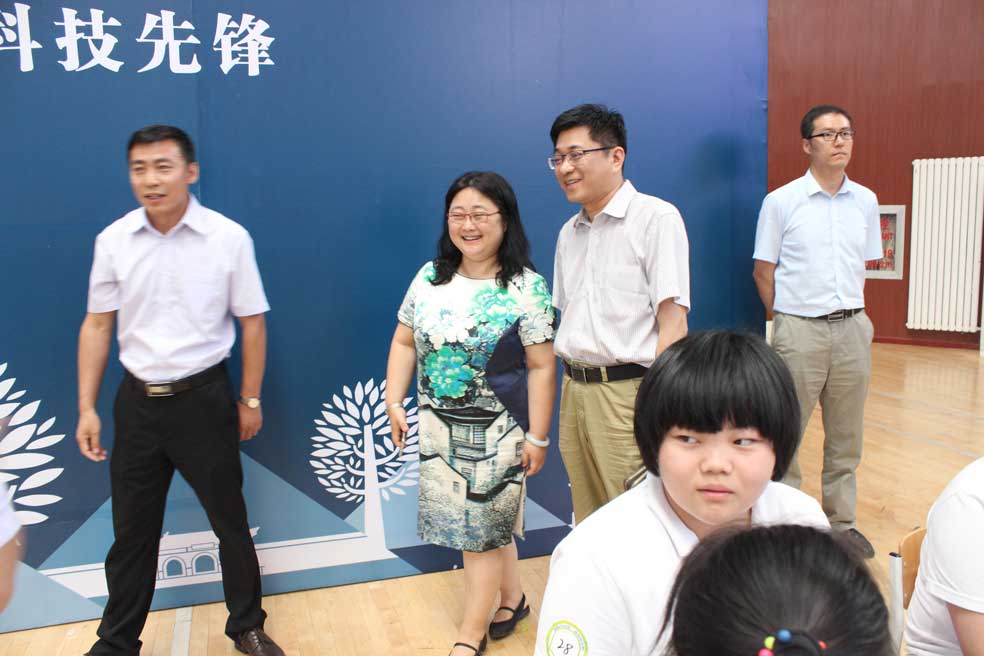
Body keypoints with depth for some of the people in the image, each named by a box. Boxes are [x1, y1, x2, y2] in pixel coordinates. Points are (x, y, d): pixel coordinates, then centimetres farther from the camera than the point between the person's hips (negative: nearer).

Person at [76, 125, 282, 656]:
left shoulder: (229, 238, -9)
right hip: (137, 400, 2)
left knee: (230, 521, 11)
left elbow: (252, 322, -2)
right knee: (132, 531, 14)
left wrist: (250, 400, 0)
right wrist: (86, 408, 3)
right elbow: (97, 325, 5)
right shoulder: (113, 240, -2)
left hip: (204, 398, -2)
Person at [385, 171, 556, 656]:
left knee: (480, 530, 5)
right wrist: (394, 402, 2)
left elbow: (541, 367, -11)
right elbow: (404, 343, 10)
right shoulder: (430, 277, 3)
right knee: (489, 522, 16)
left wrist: (537, 436, -12)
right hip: (438, 426, 5)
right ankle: (512, 597, 39)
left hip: (495, 431, -4)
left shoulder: (526, 288, -11)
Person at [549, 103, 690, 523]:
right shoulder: (569, 232, 14)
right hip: (574, 390, 7)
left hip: (629, 390, -7)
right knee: (588, 523, 15)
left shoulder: (656, 218, -8)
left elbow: (673, 320, -13)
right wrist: (569, 387, 12)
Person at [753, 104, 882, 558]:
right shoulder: (781, 202, -5)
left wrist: (851, 312, 10)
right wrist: (787, 320, 2)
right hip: (800, 330, -4)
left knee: (846, 434, 13)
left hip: (853, 328, 4)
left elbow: (864, 265, 16)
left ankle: (842, 522, 27)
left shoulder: (866, 201, 7)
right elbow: (763, 272, -1)